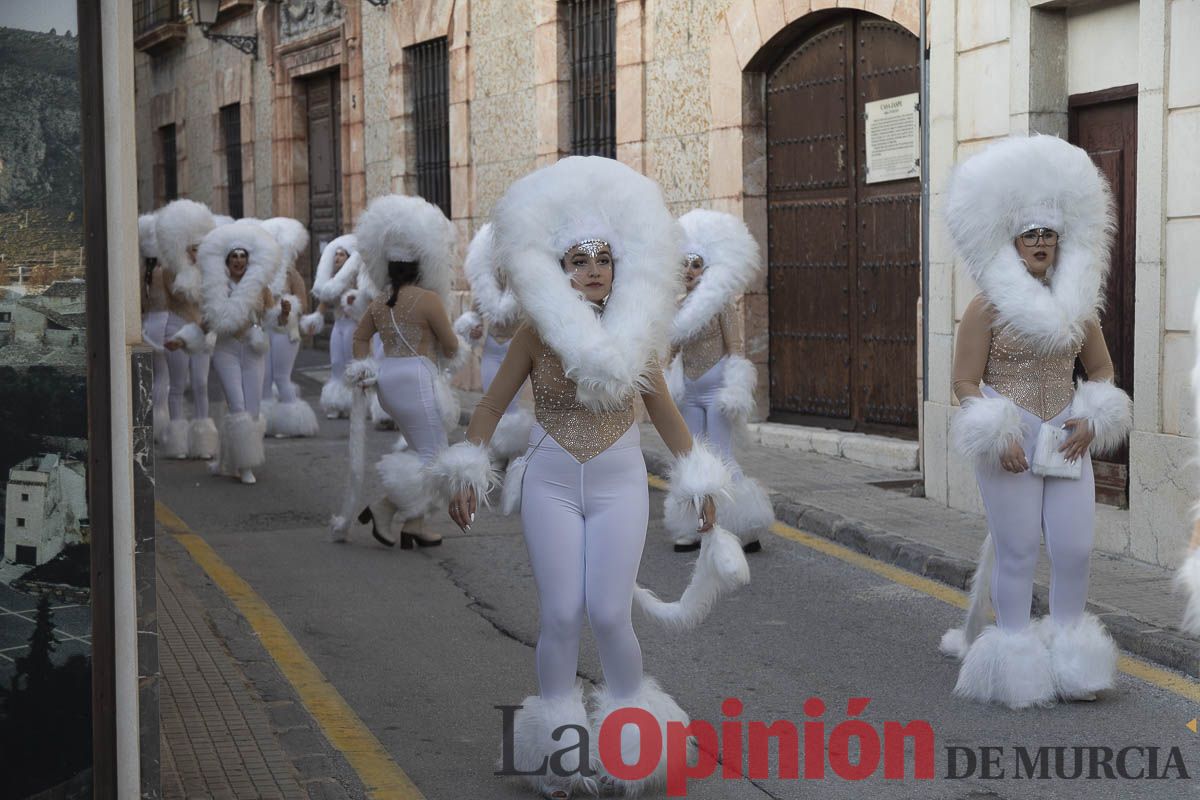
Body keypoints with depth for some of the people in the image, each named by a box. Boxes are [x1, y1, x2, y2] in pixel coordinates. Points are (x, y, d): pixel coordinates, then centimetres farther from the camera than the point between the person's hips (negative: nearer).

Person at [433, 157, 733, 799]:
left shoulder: (634, 332, -2)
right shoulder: (537, 333, -6)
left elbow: (664, 413, 9)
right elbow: (491, 406, 2)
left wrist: (696, 483, 12)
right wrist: (466, 472, -3)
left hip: (619, 485, 1)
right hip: (550, 484, 0)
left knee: (609, 615, -8)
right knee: (560, 617, -6)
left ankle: (629, 738, 15)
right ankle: (557, 748, 12)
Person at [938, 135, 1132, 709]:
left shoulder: (1077, 303, 10)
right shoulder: (989, 305, -5)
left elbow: (1102, 369, 18)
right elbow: (966, 382, -6)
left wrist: (1091, 420, 1)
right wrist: (997, 437, -16)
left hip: (1066, 442, 5)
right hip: (1010, 442, -5)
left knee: (1074, 550, 2)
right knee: (1016, 553, -1)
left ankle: (1070, 661, 17)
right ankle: (1014, 663, 10)